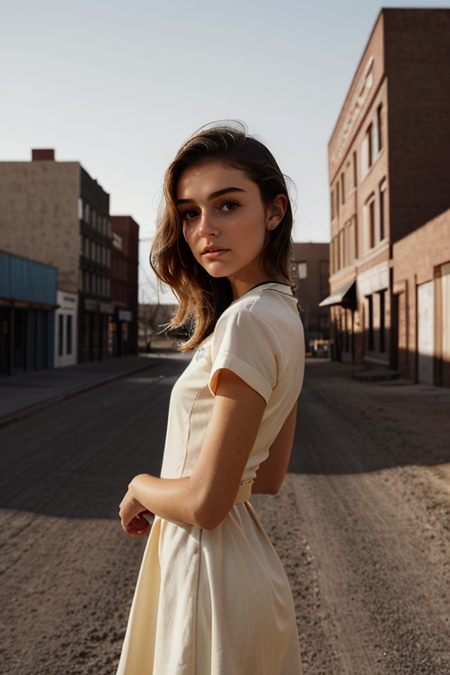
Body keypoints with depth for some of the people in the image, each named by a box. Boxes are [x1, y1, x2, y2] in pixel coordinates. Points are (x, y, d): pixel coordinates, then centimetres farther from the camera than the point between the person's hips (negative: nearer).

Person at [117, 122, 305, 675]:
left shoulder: (249, 321, -24)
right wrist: (167, 490, 8)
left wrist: (140, 488, -5)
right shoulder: (284, 313, 4)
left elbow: (204, 503, -23)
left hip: (210, 570, -9)